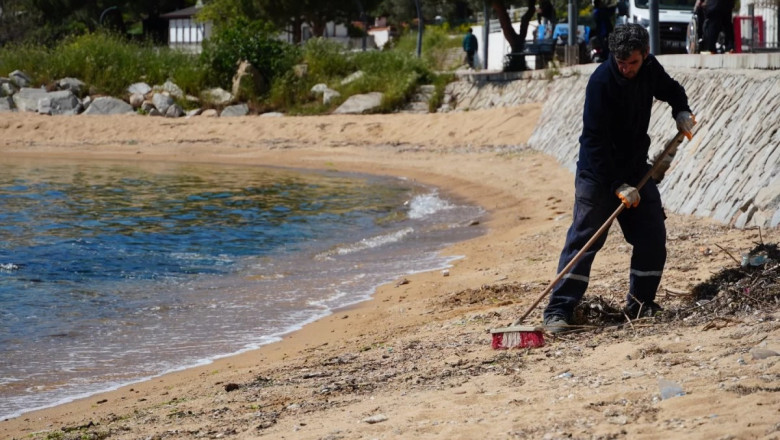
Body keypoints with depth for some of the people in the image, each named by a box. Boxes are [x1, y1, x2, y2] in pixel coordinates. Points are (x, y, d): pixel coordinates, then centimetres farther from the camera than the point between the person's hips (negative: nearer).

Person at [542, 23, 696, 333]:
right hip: (598, 171, -6)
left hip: (635, 168, 6)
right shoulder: (602, 81, -24)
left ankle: (640, 303, 17)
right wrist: (618, 185, -26)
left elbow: (670, 89, 20)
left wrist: (681, 111, -2)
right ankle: (558, 311, -12)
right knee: (584, 238, -11)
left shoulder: (649, 68, -5)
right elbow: (595, 141, -24)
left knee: (652, 236, 3)